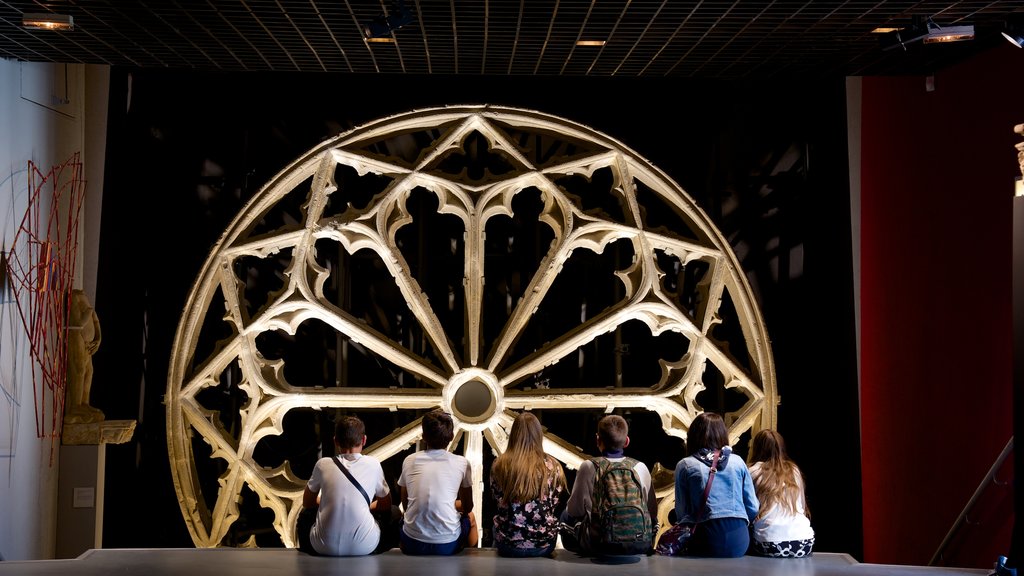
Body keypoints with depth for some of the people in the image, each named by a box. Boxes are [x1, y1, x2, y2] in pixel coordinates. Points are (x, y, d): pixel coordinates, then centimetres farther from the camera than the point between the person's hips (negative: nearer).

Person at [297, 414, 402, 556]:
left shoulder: (323, 464, 5)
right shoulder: (373, 464, 3)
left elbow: (307, 502, 20)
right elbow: (385, 504, 17)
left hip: (325, 548, 2)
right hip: (364, 547, -2)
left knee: (306, 514, 35)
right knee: (394, 513, 26)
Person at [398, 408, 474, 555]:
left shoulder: (409, 461, 2)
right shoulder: (461, 463, -4)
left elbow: (405, 505, 12)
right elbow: (467, 507, 9)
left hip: (412, 544, 1)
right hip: (448, 545, -1)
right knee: (469, 517, 32)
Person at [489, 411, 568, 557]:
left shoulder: (499, 465, -10)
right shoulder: (553, 467, -10)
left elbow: (496, 498, 4)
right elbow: (560, 503, 2)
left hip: (508, 545, 0)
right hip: (544, 546, 0)